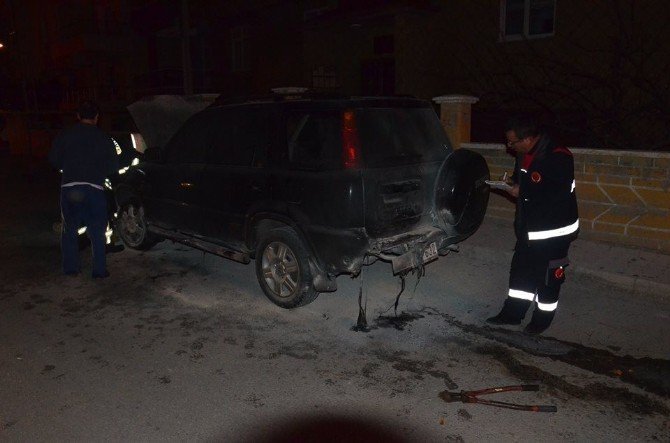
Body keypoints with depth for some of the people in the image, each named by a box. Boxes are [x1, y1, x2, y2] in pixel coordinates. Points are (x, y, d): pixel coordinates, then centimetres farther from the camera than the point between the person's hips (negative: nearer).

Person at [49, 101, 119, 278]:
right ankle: (99, 270, 7)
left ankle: (70, 267, 19)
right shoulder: (103, 138, 3)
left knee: (69, 230, 15)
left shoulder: (65, 135, 6)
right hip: (94, 189, -1)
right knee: (97, 232, 7)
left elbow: (54, 159, 10)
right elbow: (113, 166, 5)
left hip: (69, 188, 1)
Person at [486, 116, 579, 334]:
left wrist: (523, 192, -22)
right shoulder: (525, 155, 3)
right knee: (520, 270, 15)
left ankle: (543, 318, 25)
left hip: (554, 231, -8)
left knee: (548, 276, 7)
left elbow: (559, 196, -28)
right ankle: (512, 313, 28)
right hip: (529, 229, 9)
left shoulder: (558, 158, -24)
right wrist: (513, 183, -5)